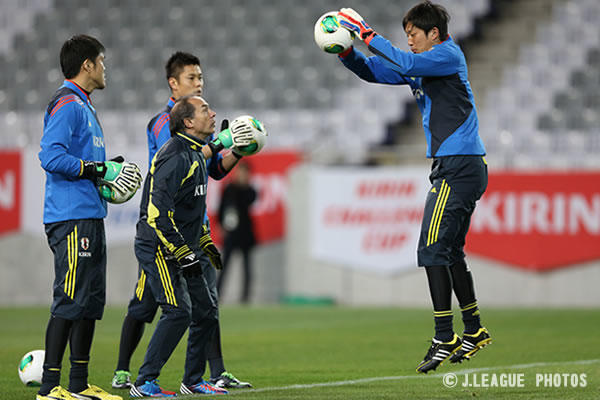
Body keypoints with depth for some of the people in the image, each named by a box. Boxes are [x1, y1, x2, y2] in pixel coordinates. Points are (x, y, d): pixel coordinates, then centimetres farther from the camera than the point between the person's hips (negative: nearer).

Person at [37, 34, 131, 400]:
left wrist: (108, 170, 11)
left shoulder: (84, 105, 21)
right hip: (72, 218, -11)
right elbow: (51, 156, -20)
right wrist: (91, 169, -15)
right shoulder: (66, 103, -10)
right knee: (70, 301, -12)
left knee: (91, 300, 12)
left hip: (90, 216, 11)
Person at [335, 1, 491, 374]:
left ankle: (445, 339, -13)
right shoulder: (423, 66, 18)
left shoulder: (449, 55, -9)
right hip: (463, 170, 10)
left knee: (433, 249, -12)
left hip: (459, 167, -10)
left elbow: (404, 64, -25)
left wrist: (367, 33, -19)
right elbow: (375, 72, 19)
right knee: (450, 252, 15)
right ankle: (474, 331, 23)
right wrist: (346, 51, 2)